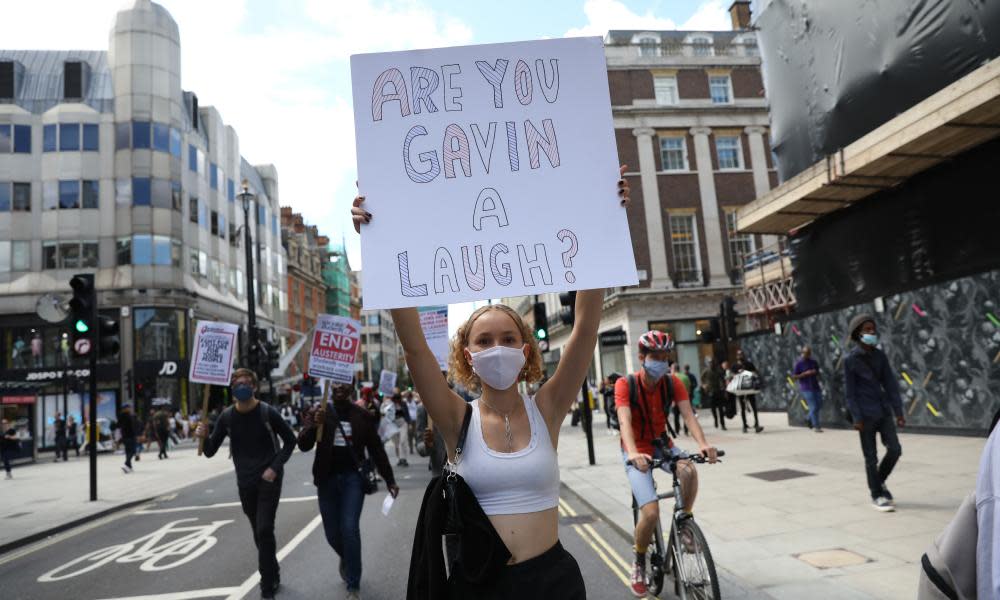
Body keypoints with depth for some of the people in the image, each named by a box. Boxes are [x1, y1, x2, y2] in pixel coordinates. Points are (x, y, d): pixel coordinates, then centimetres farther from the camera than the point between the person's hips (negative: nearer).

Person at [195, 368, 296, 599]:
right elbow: (210, 452, 1)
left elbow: (290, 440, -3)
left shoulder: (267, 412, -12)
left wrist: (275, 468, -14)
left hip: (269, 480, -4)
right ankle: (273, 575, 34)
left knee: (264, 530, -11)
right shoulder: (227, 417, -3)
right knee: (259, 532, 15)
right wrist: (204, 437, -20)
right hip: (245, 483, 4)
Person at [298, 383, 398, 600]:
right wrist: (314, 425, -29)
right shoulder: (317, 413, 0)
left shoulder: (361, 415, -1)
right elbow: (304, 446, -10)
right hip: (327, 479, 2)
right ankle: (346, 559, 44)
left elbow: (376, 448, 5)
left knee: (350, 529, -11)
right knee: (332, 533, 10)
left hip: (353, 477, -1)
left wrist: (389, 480, 7)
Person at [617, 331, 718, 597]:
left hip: (662, 444, 3)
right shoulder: (625, 384, -21)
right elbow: (625, 422, -34)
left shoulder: (673, 382, -11)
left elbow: (688, 414, -23)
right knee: (651, 512, -18)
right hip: (637, 451, -3)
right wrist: (634, 454, -52)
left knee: (689, 471, -31)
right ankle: (639, 563, 10)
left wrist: (703, 443, -42)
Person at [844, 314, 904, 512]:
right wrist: (856, 417, -12)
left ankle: (880, 481, 28)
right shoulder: (850, 360, -9)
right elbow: (849, 391, -9)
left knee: (895, 449, 2)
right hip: (866, 415, -5)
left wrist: (898, 410, 3)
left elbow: (890, 384, 7)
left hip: (884, 411, 5)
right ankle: (877, 495, 18)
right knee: (871, 457, 4)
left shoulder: (880, 356, 5)